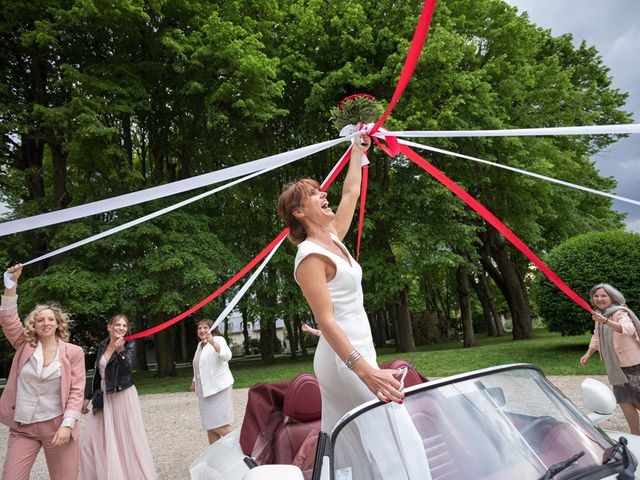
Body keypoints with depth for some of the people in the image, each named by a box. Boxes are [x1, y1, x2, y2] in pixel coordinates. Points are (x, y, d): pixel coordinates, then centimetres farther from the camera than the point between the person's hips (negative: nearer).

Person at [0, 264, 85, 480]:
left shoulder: (73, 352, -1)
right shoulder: (25, 346, 6)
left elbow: (76, 391, -4)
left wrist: (67, 424, -13)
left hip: (57, 426, -2)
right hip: (22, 427, 2)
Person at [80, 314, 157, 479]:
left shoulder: (130, 344, -7)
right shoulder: (103, 345, 8)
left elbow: (127, 368, -24)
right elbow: (97, 374, 16)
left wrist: (119, 351, -40)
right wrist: (88, 397, 17)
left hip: (123, 396, -5)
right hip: (104, 398, 6)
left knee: (128, 440, -1)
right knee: (90, 443, 6)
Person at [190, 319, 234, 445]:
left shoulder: (218, 340, -10)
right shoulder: (200, 345, 16)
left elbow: (226, 355, -30)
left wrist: (212, 342, -43)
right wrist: (194, 381, 36)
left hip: (218, 388, -8)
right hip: (204, 390, 8)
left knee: (218, 426, -11)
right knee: (210, 426, 9)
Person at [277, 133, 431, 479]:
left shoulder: (333, 239, 10)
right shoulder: (310, 256, -15)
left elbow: (350, 193, 24)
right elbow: (326, 320, -23)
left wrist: (358, 151, 33)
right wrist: (365, 370, -32)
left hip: (358, 350, 9)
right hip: (343, 357, -9)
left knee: (350, 445, 14)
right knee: (394, 439, -10)